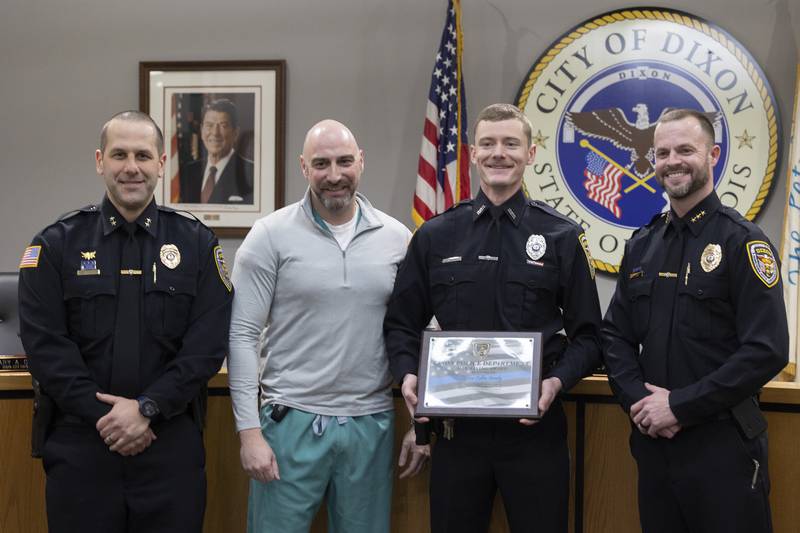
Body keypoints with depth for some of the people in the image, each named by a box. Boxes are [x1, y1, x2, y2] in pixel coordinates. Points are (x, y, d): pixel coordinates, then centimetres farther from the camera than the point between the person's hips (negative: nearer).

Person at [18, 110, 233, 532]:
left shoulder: (196, 243, 4)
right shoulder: (57, 244, 2)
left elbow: (209, 344, -4)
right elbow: (45, 345, -5)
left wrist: (147, 408, -13)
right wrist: (104, 415, -13)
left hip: (172, 444, 1)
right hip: (80, 444, 0)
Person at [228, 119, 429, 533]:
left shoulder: (397, 238, 4)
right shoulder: (271, 236, -4)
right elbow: (242, 337, -5)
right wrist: (249, 431, -9)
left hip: (371, 424, 3)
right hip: (292, 421, -2)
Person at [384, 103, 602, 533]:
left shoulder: (562, 238, 2)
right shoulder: (434, 236, 6)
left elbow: (586, 334, 3)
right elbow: (402, 323, 10)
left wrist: (558, 381, -14)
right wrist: (407, 375, -8)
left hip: (535, 424, -1)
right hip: (457, 426, 2)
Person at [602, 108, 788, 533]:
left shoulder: (742, 242, -8)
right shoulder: (641, 245, 10)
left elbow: (767, 351, -16)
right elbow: (616, 335, 10)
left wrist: (679, 406, -16)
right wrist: (639, 402, -7)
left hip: (722, 442, -5)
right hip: (652, 438, 5)